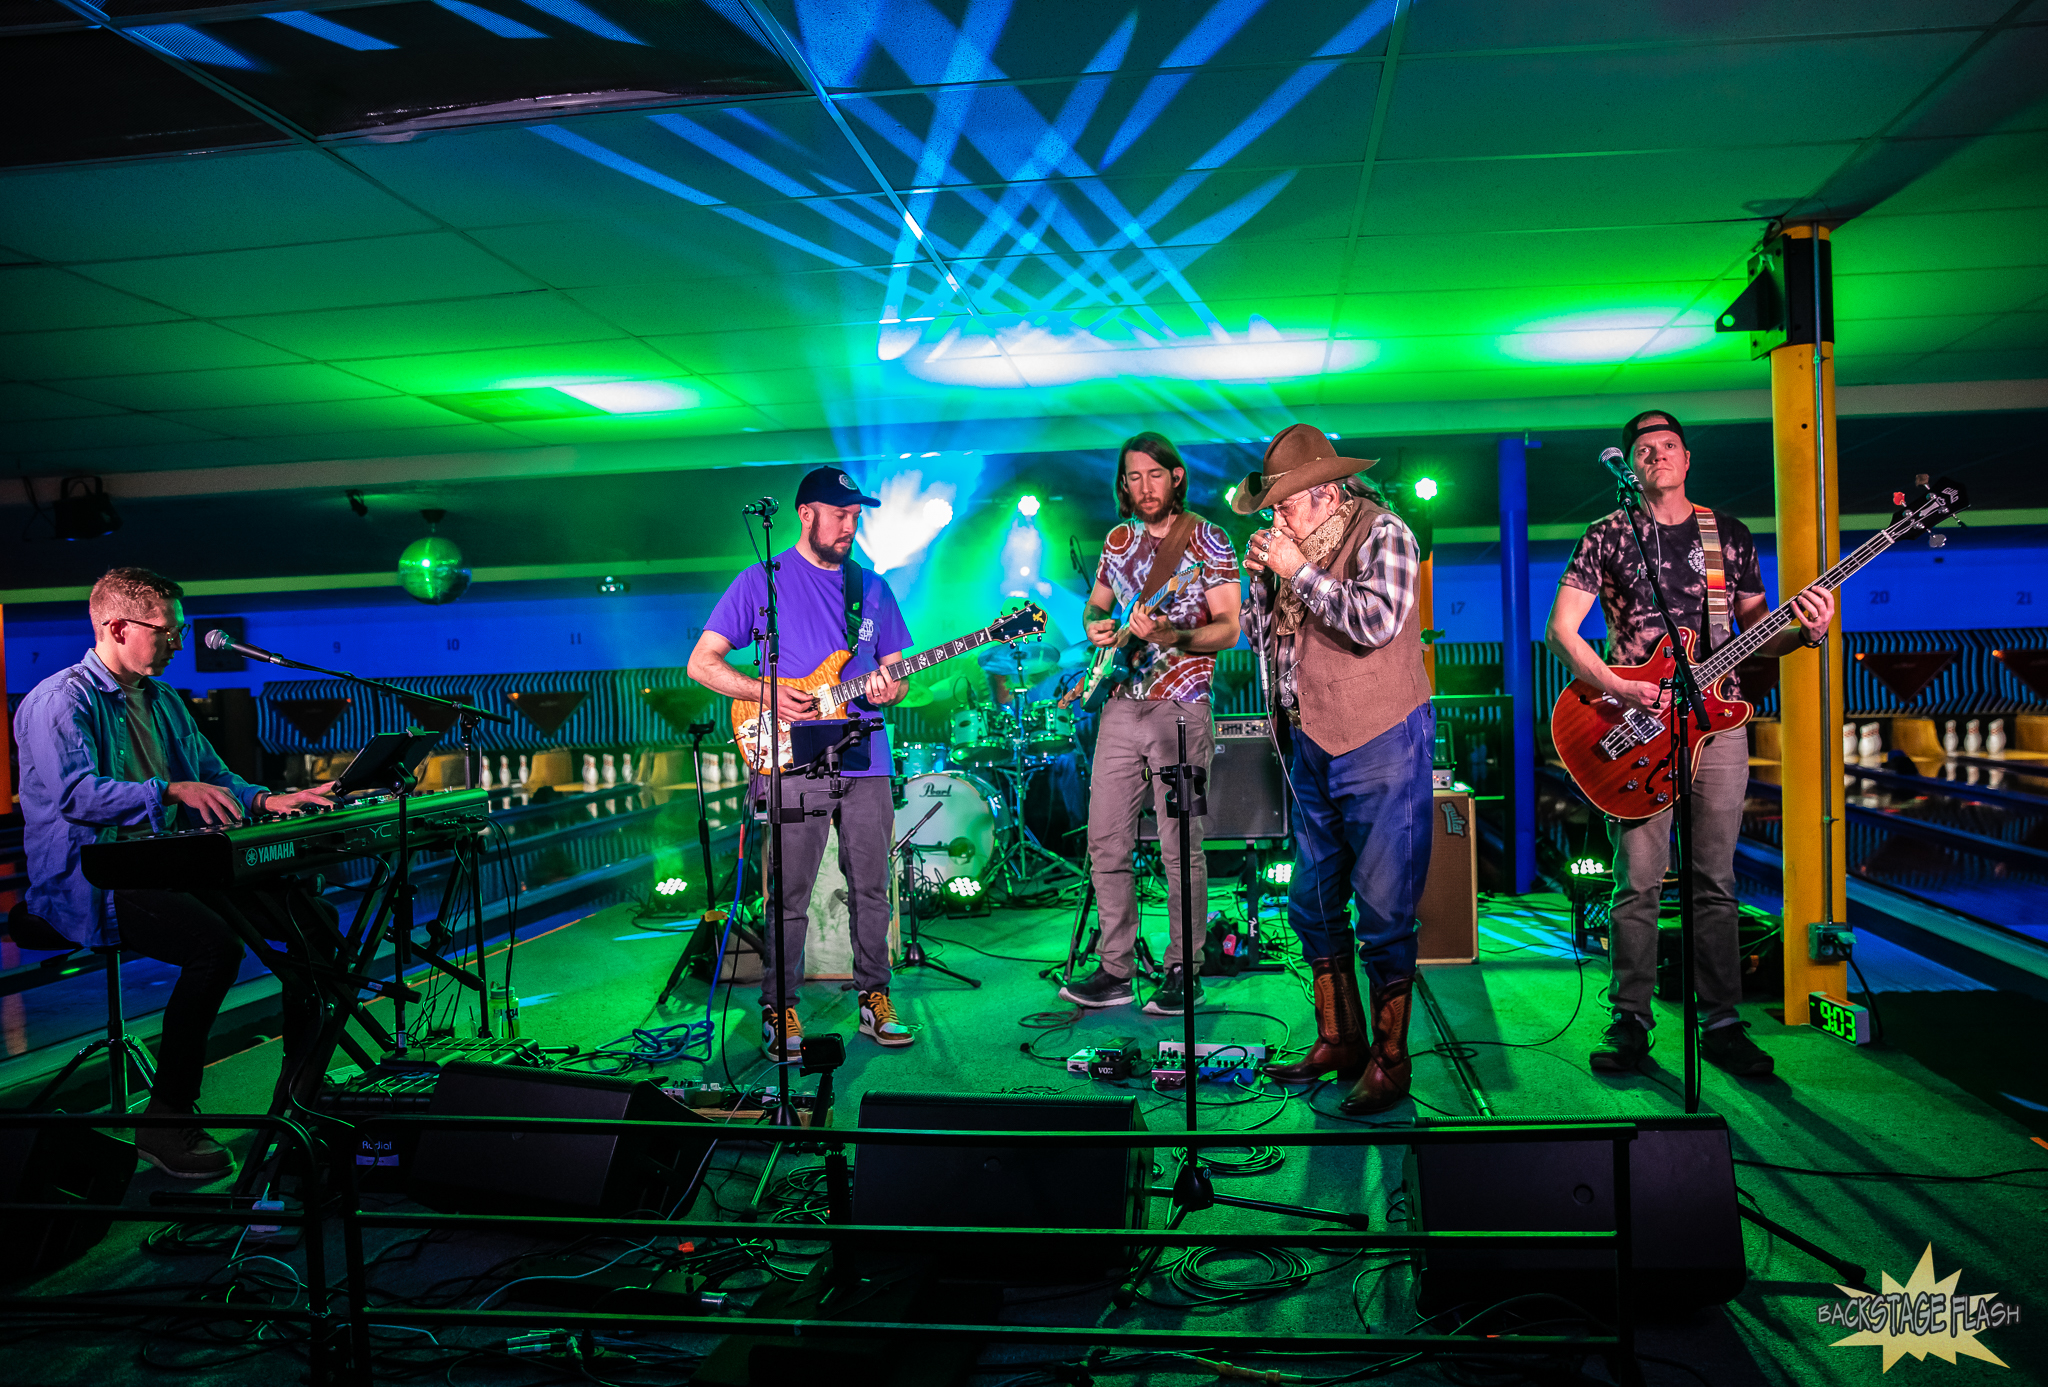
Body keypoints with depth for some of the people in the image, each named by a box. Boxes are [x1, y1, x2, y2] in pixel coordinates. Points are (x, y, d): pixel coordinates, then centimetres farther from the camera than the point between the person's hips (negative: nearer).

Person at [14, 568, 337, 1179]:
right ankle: (165, 1122, -19)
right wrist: (171, 791, -34)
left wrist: (265, 800, 2)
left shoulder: (162, 699, 18)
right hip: (89, 883, -8)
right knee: (215, 941, -34)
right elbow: (76, 794, -24)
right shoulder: (59, 701, -8)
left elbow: (212, 775, 21)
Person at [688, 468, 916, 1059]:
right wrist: (767, 694, -12)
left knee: (871, 888, 8)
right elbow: (702, 663, 1)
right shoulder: (763, 581, 2)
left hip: (865, 763, 4)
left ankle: (874, 997, 22)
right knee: (789, 897, 0)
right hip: (793, 763, -4)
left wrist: (887, 691, -6)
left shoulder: (873, 587, 14)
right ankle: (778, 1009, 14)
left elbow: (897, 674, 18)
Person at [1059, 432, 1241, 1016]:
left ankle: (1183, 973, 9)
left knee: (1180, 847, -3)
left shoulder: (1207, 540, -2)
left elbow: (1229, 628, -7)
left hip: (1179, 708, -5)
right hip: (1120, 705, 5)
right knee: (1105, 843, 4)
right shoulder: (1118, 541, 14)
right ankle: (1115, 970, 13)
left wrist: (1173, 636, -24)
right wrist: (1096, 626, 3)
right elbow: (1096, 603, 26)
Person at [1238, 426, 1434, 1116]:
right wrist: (1263, 574, 0)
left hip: (1379, 746, -8)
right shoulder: (1296, 545, 12)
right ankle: (1338, 1041, 26)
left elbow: (1373, 623, -24)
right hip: (1311, 746, 8)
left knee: (1383, 911, -4)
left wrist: (1300, 571, -17)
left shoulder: (1382, 534, -8)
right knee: (1313, 903, 13)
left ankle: (1389, 1062, 8)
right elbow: (1261, 636, 16)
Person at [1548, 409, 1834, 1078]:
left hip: (1716, 720, 3)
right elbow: (1560, 630, -4)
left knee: (1715, 882, 6)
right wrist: (1619, 690, -16)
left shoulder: (1730, 535, 12)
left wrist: (1805, 631, -7)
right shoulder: (1607, 536, 3)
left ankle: (1722, 1024, 15)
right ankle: (1631, 1021, 7)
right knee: (1638, 881, -3)